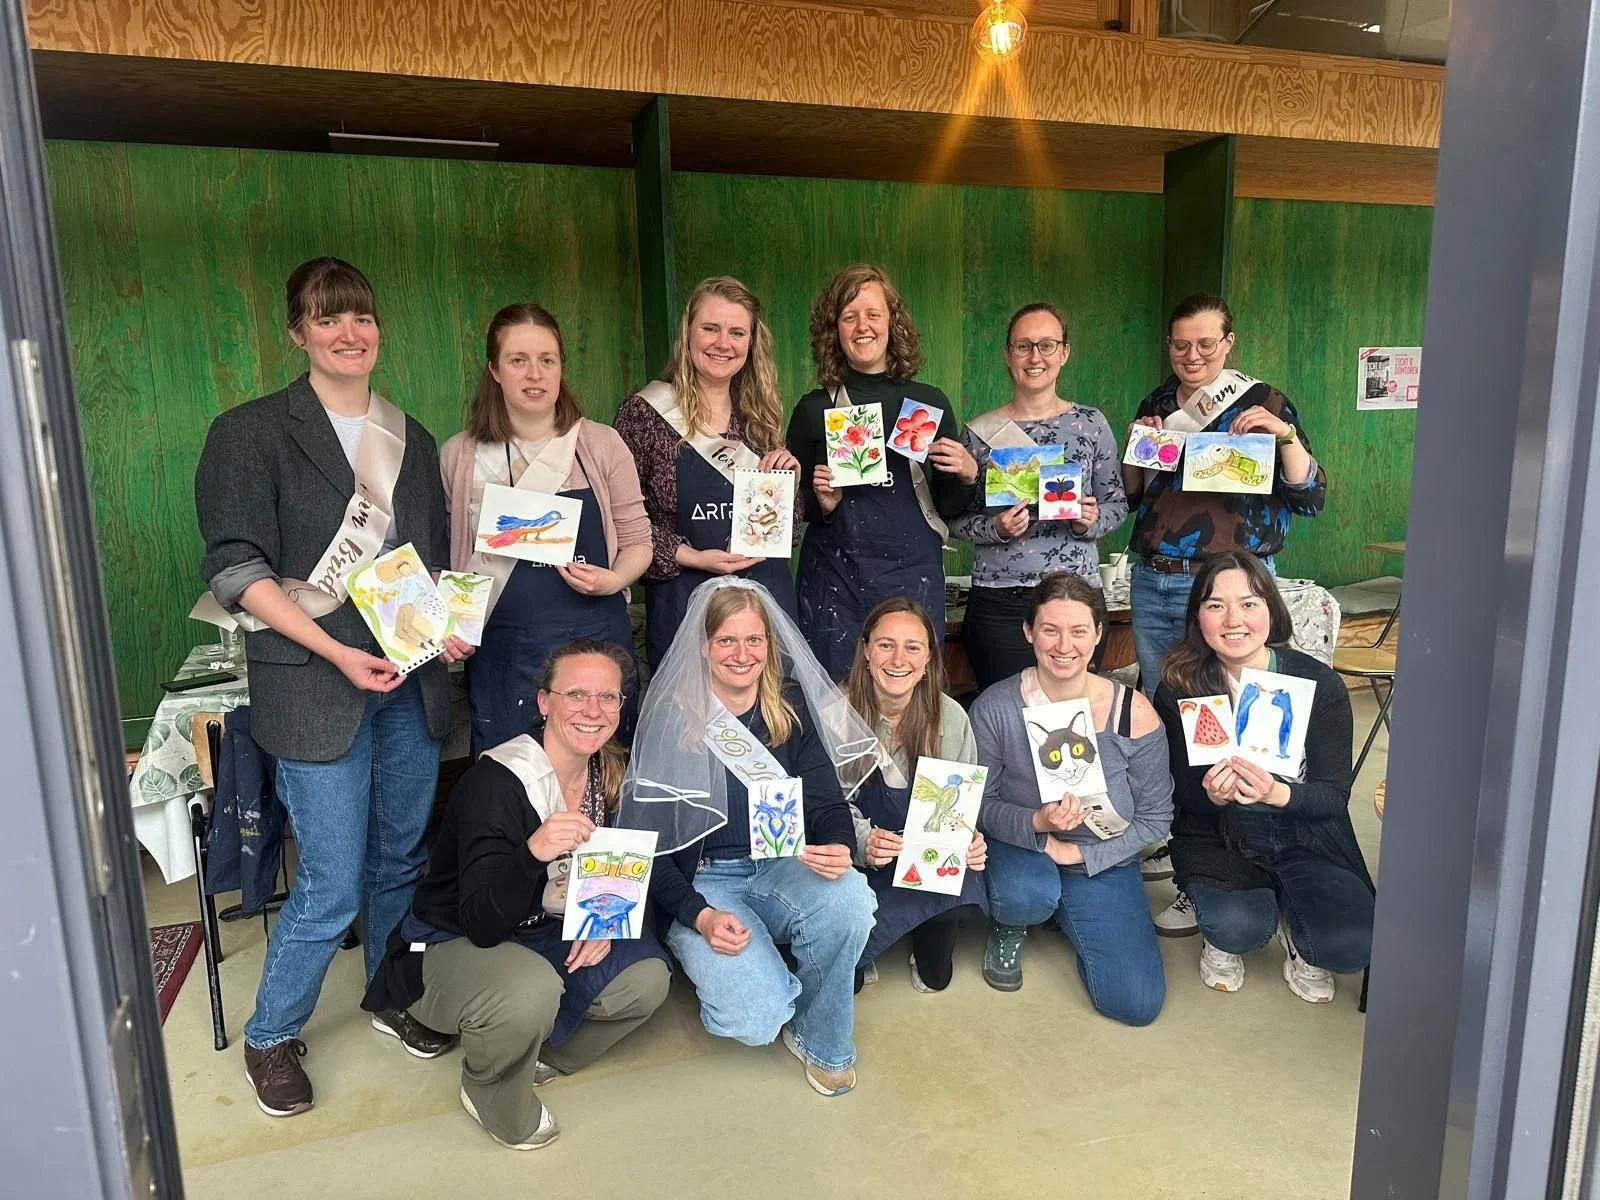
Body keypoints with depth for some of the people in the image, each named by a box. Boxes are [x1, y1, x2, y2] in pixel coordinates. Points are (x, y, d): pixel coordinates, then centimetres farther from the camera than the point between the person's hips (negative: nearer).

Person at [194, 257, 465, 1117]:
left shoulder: (410, 438, 12)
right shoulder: (252, 432, -4)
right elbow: (235, 568, -10)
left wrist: (450, 622, -2)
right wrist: (335, 652, -18)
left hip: (411, 680, 5)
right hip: (314, 685, -5)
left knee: (401, 858, 16)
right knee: (332, 886, -1)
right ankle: (270, 1037, 25)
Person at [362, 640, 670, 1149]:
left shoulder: (611, 774, -8)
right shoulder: (497, 781, -28)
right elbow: (482, 925, -31)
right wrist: (532, 853, -49)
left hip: (545, 937, 6)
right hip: (451, 948, -6)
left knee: (647, 976, -14)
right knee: (531, 989, -36)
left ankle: (534, 1057, 11)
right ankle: (493, 1098, -2)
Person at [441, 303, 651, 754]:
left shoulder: (601, 443, 2)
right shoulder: (459, 456, 4)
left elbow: (636, 540, 7)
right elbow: (441, 557, 9)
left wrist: (613, 579, -13)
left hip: (596, 640, 0)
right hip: (501, 652, 0)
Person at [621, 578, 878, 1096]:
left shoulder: (793, 706, 2)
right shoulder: (670, 719, -9)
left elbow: (828, 800, 2)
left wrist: (839, 847, -22)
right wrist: (700, 916, -20)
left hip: (782, 869, 4)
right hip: (702, 885, -3)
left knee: (850, 897, -30)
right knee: (755, 1020, -26)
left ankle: (821, 1041, -3)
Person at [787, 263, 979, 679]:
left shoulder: (930, 403, 4)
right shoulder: (814, 410, 2)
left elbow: (948, 508, 11)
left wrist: (967, 475, -7)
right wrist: (822, 503, -11)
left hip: (914, 579, 1)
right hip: (835, 582, -1)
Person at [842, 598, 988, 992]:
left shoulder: (950, 717, -5)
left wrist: (969, 842, -20)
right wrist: (863, 843, -31)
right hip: (855, 861, -3)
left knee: (965, 884, -29)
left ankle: (931, 949, 4)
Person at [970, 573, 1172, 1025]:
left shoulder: (1133, 712, -14)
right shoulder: (994, 708, -16)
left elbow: (1155, 817, -6)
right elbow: (981, 803, -8)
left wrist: (1079, 852, -17)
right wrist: (1037, 824, -28)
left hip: (1103, 862, 2)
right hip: (1021, 850, -2)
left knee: (1138, 1004, -7)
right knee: (1026, 896, -38)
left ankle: (1065, 915, 22)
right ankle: (1009, 927, 4)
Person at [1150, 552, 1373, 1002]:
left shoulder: (1319, 683, -11)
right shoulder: (1179, 687, -10)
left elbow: (1335, 793, -9)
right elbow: (1180, 792, -3)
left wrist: (1277, 793, -32)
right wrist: (1213, 795, -28)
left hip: (1306, 835, 1)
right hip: (1217, 836, -1)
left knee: (1352, 944, -22)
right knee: (1239, 927, -29)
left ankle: (1297, 933, 16)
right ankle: (1221, 937, 11)